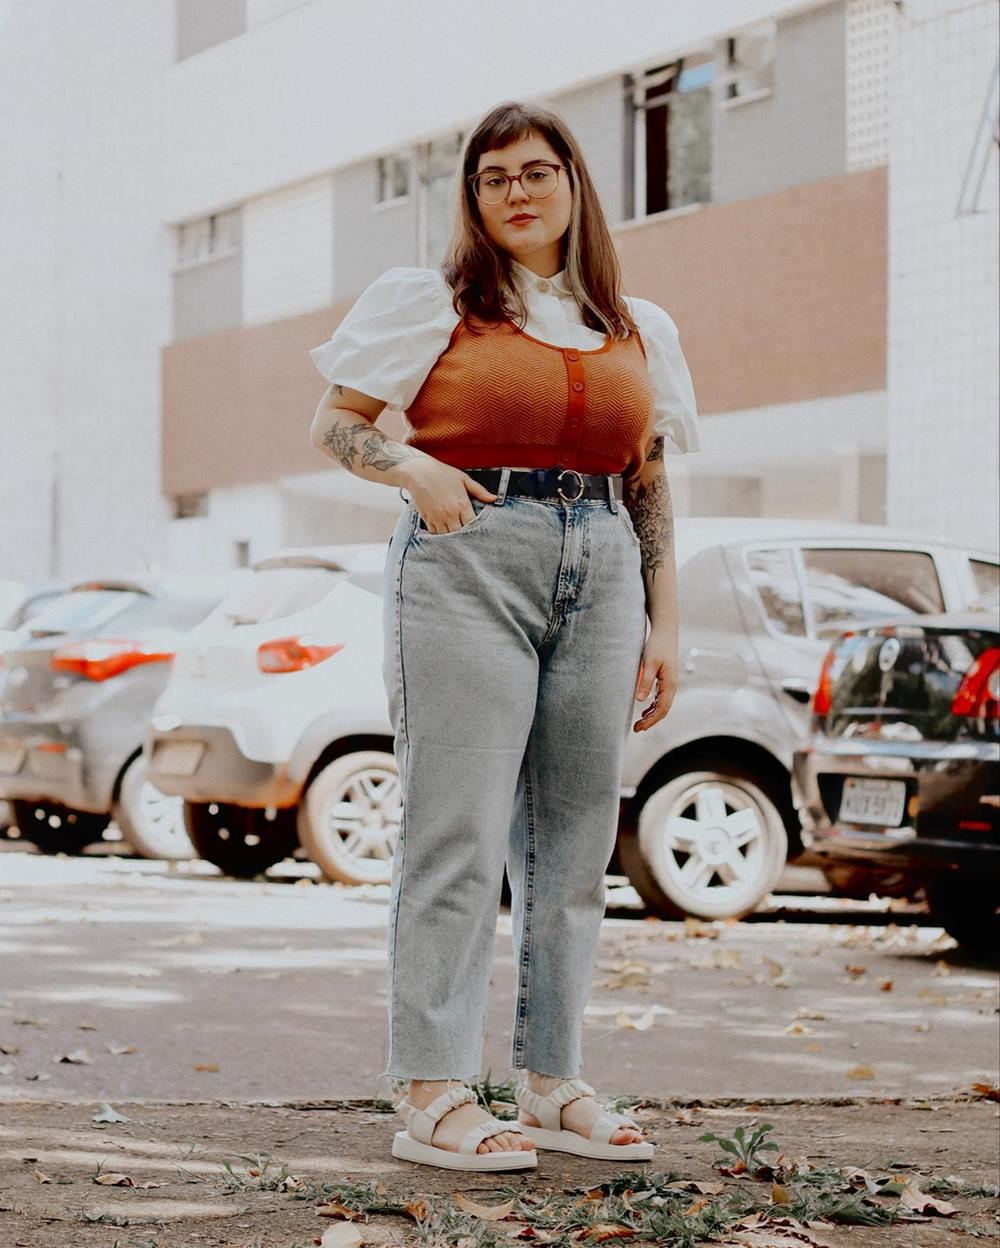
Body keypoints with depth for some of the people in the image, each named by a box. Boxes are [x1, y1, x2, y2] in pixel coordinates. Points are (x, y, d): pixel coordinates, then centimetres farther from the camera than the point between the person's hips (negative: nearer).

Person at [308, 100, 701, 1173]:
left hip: (599, 580, 5)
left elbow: (650, 487, 18)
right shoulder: (431, 304, 6)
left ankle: (552, 1085, 15)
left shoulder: (636, 330, 17)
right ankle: (433, 1096, -7)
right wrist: (416, 469, -14)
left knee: (573, 843, 6)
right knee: (459, 835, -9)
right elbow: (334, 422, 5)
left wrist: (665, 625, 11)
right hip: (468, 568, -4)